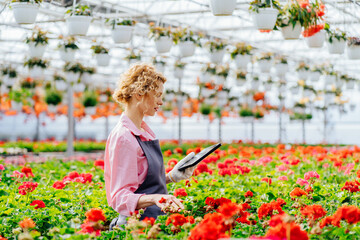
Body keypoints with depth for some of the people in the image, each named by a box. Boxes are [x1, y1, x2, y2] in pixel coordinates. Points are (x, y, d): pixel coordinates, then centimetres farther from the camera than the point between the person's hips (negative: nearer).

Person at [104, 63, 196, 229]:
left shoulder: (144, 130, 14)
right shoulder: (124, 137, -13)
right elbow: (121, 197, -16)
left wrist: (172, 176, 11)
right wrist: (155, 198, -30)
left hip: (155, 218, 8)